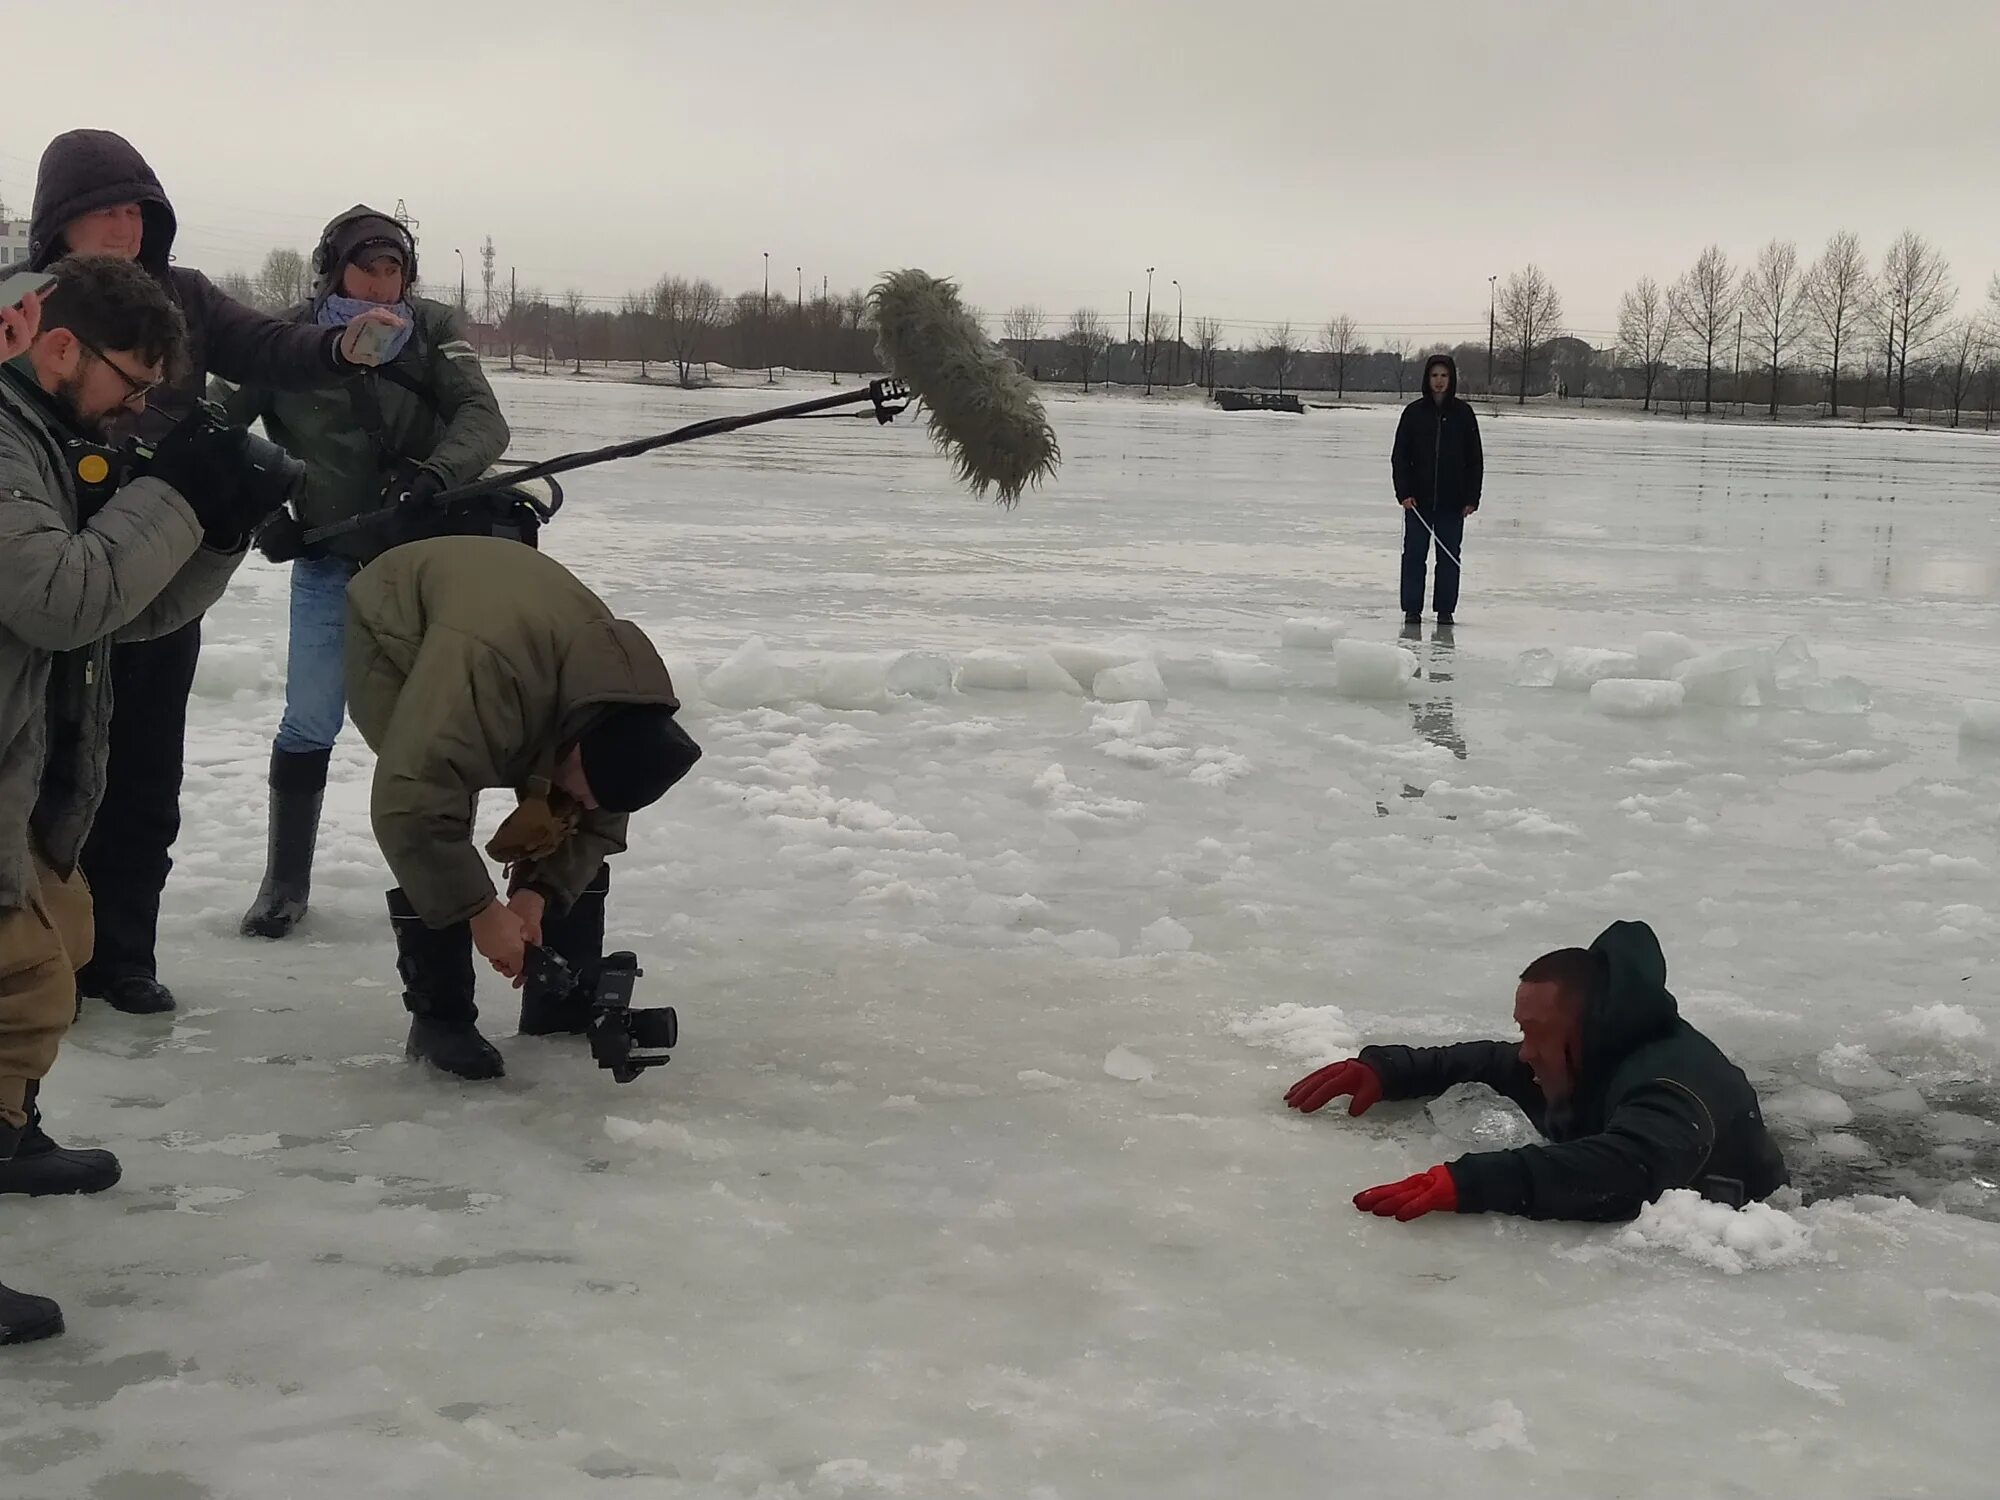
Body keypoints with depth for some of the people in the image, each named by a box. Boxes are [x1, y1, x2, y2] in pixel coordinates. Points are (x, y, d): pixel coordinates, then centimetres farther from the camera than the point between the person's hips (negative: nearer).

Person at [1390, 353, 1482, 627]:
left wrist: (1472, 498, -1)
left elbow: (1475, 459, 5)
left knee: (1449, 557, 4)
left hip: (1452, 502, 0)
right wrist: (1404, 492, -6)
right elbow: (1399, 455, 4)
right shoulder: (1414, 412, 2)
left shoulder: (1463, 413, 2)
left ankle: (1446, 610, 12)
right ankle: (1412, 609, 10)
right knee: (1414, 554, 2)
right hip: (1418, 501, 0)